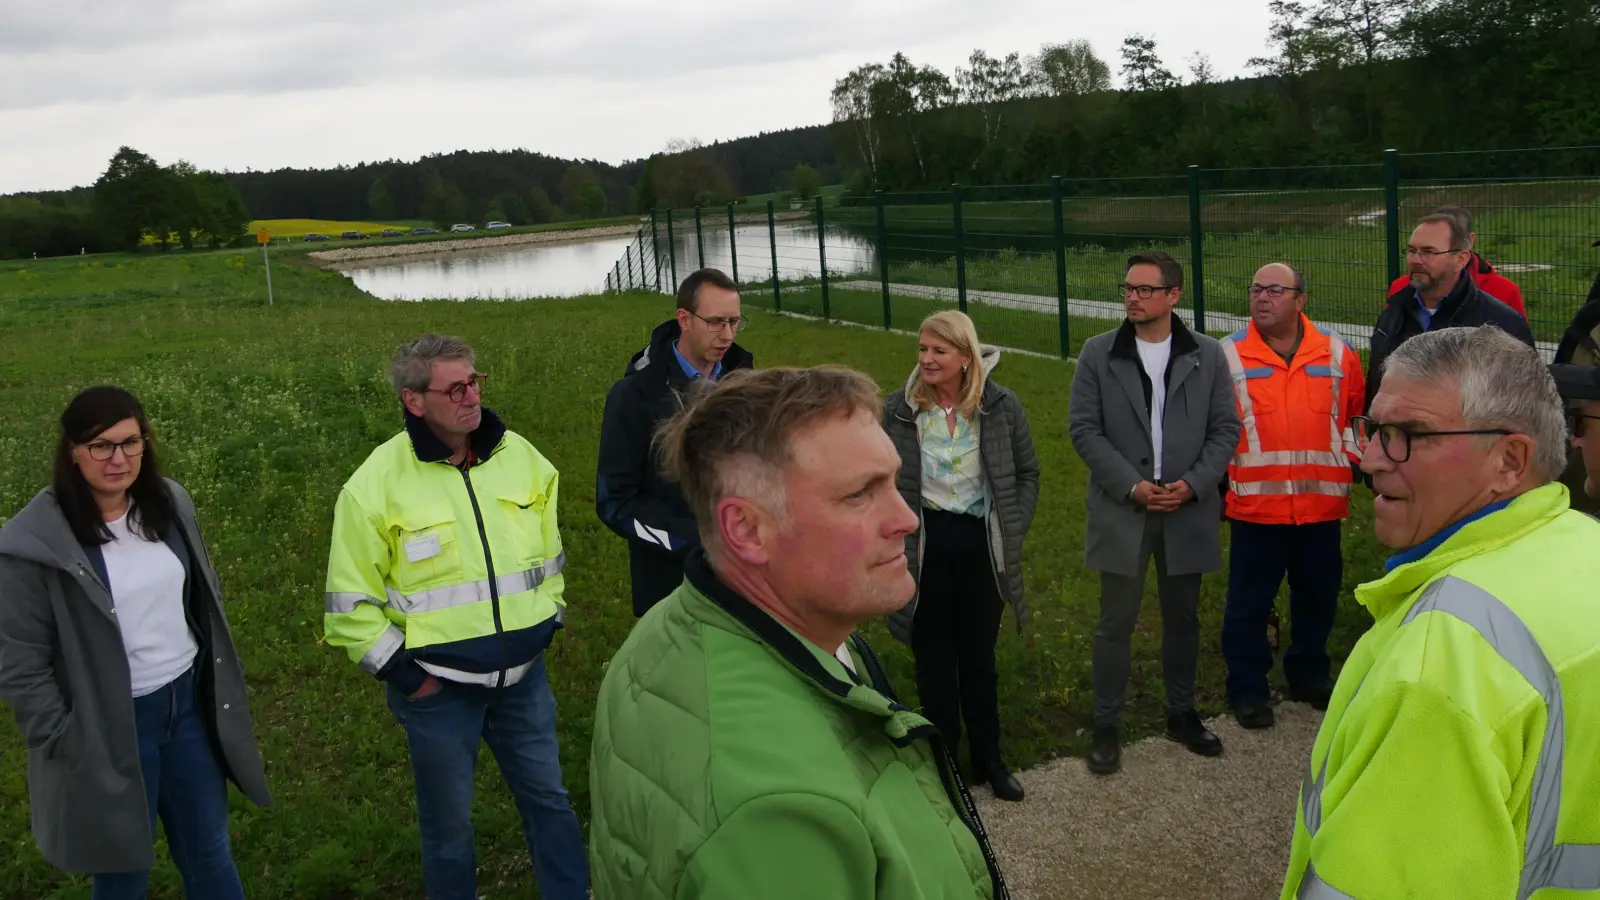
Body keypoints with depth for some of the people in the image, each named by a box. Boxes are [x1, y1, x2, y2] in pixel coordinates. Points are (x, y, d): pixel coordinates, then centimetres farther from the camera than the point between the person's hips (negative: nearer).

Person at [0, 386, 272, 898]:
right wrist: (66, 744, -13)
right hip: (107, 729, -4)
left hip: (189, 704, 5)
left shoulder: (170, 503, -1)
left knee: (210, 856, 19)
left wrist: (219, 683, 12)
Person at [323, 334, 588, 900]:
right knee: (448, 817, 14)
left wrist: (550, 618, 11)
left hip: (523, 675, 4)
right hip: (437, 687, -3)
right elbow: (350, 601, -9)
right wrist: (398, 670, -10)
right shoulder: (378, 483, -15)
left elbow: (548, 549, 13)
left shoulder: (520, 457, -2)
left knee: (548, 797, 16)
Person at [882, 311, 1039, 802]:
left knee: (979, 657, 14)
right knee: (933, 659, 10)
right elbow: (884, 479, 2)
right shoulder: (899, 409, -6)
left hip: (981, 544, 0)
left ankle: (988, 758, 30)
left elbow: (1026, 472, 5)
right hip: (924, 546, 0)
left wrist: (1012, 530, -2)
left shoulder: (1001, 406, -6)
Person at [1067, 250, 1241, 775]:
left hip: (1187, 510, 2)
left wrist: (1193, 483, -11)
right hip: (1122, 511, -1)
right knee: (1116, 622, 3)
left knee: (1183, 618, 15)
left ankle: (1181, 713, 32)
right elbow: (1084, 428, -4)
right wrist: (1132, 486, -14)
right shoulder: (1098, 354, -2)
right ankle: (1107, 726, 16)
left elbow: (1226, 429, 3)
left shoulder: (1207, 355, 2)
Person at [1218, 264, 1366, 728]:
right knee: (1249, 602, 4)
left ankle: (1310, 674, 35)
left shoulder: (1336, 354, 2)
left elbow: (1357, 410, 17)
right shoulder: (1229, 355, -5)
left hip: (1322, 502, 3)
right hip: (1255, 504, -3)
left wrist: (1352, 459, 11)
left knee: (1318, 595, 16)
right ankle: (1248, 689, 18)